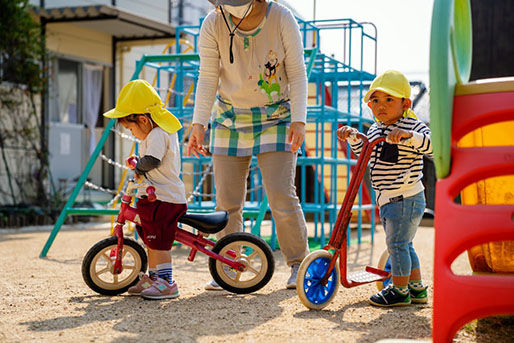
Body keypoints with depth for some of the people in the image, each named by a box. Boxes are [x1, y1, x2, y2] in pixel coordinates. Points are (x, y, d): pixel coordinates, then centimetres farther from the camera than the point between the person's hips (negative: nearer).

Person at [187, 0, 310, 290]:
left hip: (276, 118, -2)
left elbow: (297, 73, -7)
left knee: (282, 196, -8)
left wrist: (299, 121, -15)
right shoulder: (213, 24, -10)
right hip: (230, 119, 2)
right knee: (227, 199, 1)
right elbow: (208, 78, -6)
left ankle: (299, 264, 10)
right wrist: (199, 124, -14)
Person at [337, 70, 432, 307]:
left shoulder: (412, 126, -12)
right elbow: (362, 152, 21)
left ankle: (399, 290, 6)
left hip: (406, 199, -9)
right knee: (403, 245, 17)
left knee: (397, 243, -5)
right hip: (387, 199, 9)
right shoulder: (375, 129, 10)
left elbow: (432, 146, -26)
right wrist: (352, 136, 5)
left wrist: (408, 135, -37)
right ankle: (417, 288, 29)